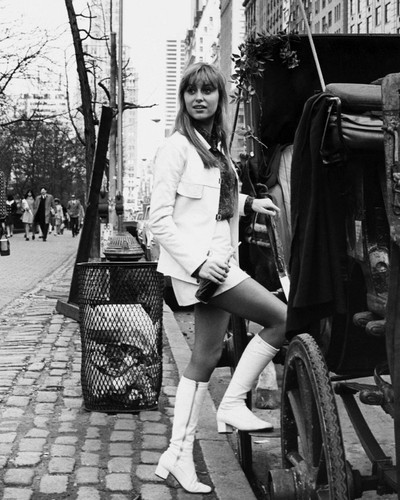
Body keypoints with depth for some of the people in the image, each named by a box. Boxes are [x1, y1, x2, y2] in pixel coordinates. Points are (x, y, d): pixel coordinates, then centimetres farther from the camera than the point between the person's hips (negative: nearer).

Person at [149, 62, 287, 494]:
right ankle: (233, 405, 1)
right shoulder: (176, 147, -9)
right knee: (282, 318, -9)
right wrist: (198, 262, -21)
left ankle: (178, 454, 17)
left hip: (218, 263, 8)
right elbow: (159, 219, -13)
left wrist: (247, 203, 17)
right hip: (196, 264, -8)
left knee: (206, 357, 9)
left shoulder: (216, 146, 15)